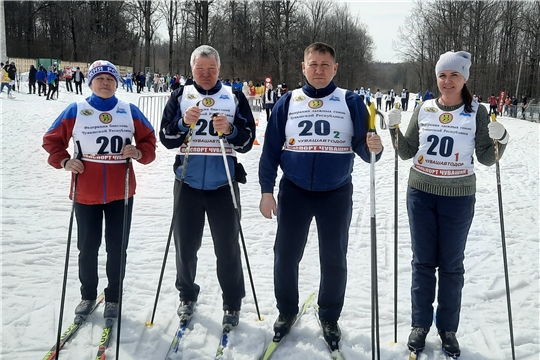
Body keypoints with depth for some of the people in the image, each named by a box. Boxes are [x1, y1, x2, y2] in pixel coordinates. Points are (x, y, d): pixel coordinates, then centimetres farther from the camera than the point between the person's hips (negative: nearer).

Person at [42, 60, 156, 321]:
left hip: (120, 192, 1)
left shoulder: (129, 111, 1)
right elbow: (52, 140, 5)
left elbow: (149, 140, 8)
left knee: (117, 247, 7)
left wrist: (140, 152, -13)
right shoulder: (75, 111, -3)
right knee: (87, 247, 10)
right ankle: (88, 295, 30)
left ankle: (113, 298, 24)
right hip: (86, 193, 0)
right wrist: (63, 161, -10)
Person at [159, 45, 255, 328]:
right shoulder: (180, 96, 6)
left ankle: (232, 303, 21)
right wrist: (183, 123, -19)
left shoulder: (235, 97, 3)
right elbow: (166, 139, 0)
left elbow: (247, 141, -1)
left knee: (227, 247, 4)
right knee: (185, 244, 11)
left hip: (223, 185, -1)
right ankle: (187, 294, 32)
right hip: (188, 184, 2)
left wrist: (230, 130, -21)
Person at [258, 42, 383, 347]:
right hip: (294, 192, 1)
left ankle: (330, 317, 30)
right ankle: (287, 311, 31)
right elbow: (271, 149, 1)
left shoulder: (351, 102, -2)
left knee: (334, 259, 10)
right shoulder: (288, 102, 1)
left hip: (337, 194, -1)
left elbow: (362, 147, -5)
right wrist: (267, 190, -5)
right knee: (286, 256, 9)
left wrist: (374, 148, -29)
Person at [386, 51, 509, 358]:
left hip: (458, 198, -1)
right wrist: (395, 129, -10)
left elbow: (486, 159, -2)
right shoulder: (424, 109, 1)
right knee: (423, 262, 10)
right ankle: (421, 324, 24)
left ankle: (448, 328, 24)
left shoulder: (477, 112, -4)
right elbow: (407, 152, 5)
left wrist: (500, 139, -20)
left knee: (451, 265, 8)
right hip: (421, 194, 2)